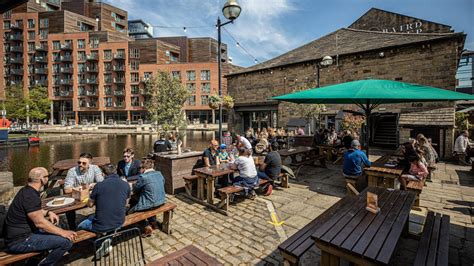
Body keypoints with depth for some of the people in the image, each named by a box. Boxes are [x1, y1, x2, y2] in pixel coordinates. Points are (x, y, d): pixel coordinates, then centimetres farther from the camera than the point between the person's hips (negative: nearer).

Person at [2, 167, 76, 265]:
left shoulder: (27, 191, 7)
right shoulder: (30, 196, -24)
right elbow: (40, 222, -24)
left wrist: (48, 212, 6)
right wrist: (63, 233, -17)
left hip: (20, 233, 11)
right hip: (19, 241, -11)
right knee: (66, 242, -21)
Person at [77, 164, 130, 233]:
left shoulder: (99, 186, -16)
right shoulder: (126, 185, -8)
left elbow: (90, 204, 0)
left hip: (101, 227, -4)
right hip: (119, 224, 4)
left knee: (80, 226, 27)